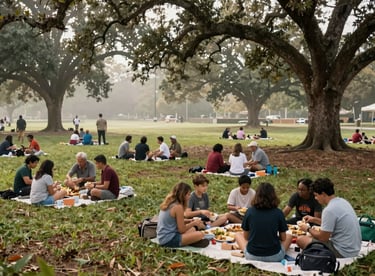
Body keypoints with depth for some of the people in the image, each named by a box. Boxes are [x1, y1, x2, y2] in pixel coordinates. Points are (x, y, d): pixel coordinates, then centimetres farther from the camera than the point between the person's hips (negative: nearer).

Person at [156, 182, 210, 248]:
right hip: (169, 240, -10)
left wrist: (189, 221, 10)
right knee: (200, 234, -20)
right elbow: (181, 230, -14)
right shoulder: (178, 207, -17)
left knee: (192, 229, 26)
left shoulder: (168, 203, 9)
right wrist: (194, 223, 0)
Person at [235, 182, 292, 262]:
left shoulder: (249, 211, -8)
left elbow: (246, 236, 1)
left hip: (251, 256, -1)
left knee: (238, 235, 26)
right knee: (289, 236, 27)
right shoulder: (278, 213, -10)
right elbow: (283, 238, -1)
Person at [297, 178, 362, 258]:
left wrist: (308, 229, 1)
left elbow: (323, 238, -15)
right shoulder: (342, 201, 6)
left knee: (300, 240, -4)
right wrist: (314, 219, 19)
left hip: (343, 252, -9)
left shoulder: (329, 210, -23)